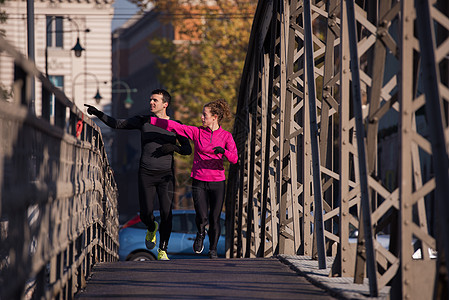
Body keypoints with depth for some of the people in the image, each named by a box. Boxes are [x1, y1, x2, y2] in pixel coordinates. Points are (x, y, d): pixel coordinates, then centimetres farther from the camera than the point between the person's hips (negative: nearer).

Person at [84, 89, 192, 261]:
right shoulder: (143, 121, 7)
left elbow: (188, 150, 6)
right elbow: (117, 124, 5)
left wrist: (174, 147, -14)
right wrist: (98, 114, -7)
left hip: (166, 175, -1)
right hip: (146, 174, 1)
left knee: (166, 213, -11)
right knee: (145, 214, -2)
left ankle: (163, 250, 1)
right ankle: (152, 228, 34)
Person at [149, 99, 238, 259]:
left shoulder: (226, 136, 0)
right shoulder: (197, 132, 2)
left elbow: (234, 159, -8)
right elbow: (174, 126, 1)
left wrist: (223, 151, -28)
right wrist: (151, 120, -1)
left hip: (217, 182, 0)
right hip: (199, 181, 0)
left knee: (214, 219, 0)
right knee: (201, 217, -15)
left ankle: (213, 250, 20)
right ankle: (201, 234, 19)